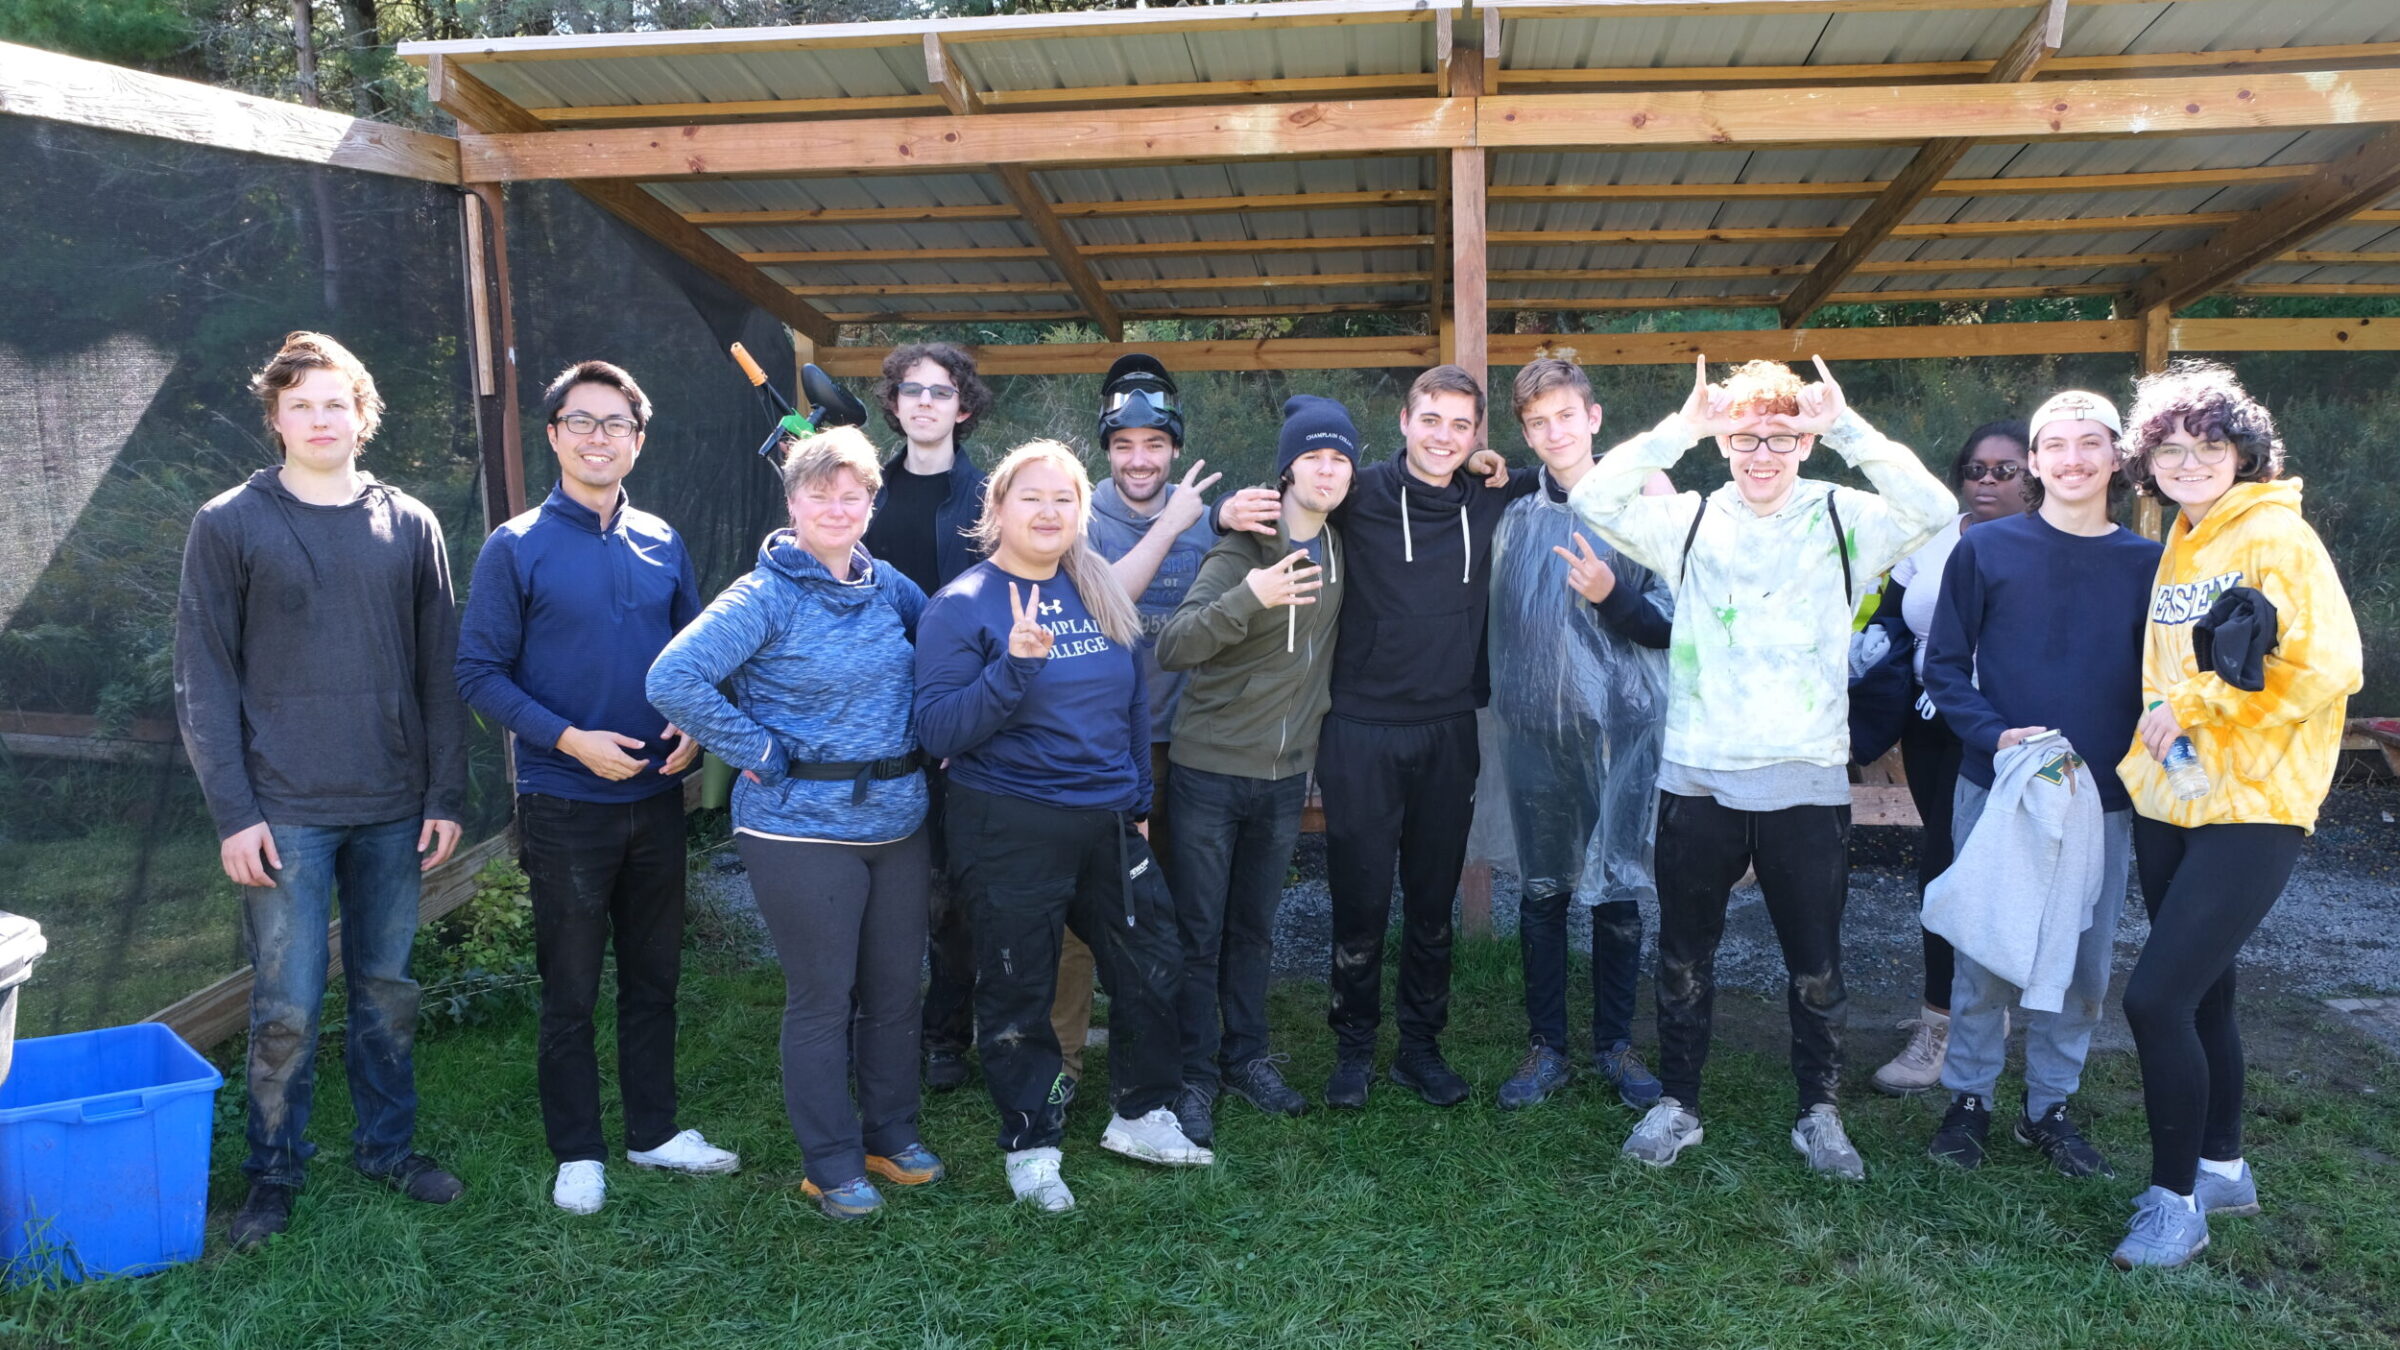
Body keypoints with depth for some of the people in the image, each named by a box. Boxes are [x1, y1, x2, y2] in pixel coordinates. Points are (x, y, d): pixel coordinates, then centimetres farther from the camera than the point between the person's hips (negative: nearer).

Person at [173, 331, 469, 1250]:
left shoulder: (410, 526, 6)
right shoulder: (230, 527, -1)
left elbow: (439, 672, 7)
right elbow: (205, 682, -3)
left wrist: (447, 794, 3)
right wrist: (233, 811, -9)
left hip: (394, 810, 3)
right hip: (286, 812, -3)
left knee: (389, 993, 13)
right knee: (287, 1010, 1)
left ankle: (388, 1146, 28)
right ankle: (274, 1173, 19)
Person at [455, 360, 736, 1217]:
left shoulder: (662, 545, 6)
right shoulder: (516, 548, -7)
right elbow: (479, 672, -9)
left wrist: (695, 726, -7)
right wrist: (569, 738, -19)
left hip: (656, 795, 4)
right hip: (566, 802, -4)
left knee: (655, 975, 15)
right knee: (570, 990, 7)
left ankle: (655, 1130, 30)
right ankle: (577, 1154, 22)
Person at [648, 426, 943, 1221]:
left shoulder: (888, 586, 6)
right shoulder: (764, 597, -11)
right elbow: (673, 680, -20)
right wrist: (761, 754, -16)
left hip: (898, 818, 6)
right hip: (804, 828, -5)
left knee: (896, 988, 14)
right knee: (822, 998, 5)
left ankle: (892, 1132, 33)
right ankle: (831, 1164, 20)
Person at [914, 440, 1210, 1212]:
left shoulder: (1103, 596, 7)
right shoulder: (963, 606, -9)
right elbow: (937, 729, -16)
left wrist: (1138, 797, 15)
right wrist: (1013, 669, -27)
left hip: (1109, 822, 6)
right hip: (1009, 828, -5)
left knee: (1153, 964, 13)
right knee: (1017, 993, 6)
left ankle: (1142, 1115, 33)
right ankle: (1030, 1145, 24)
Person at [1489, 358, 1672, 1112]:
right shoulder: (1514, 515, 4)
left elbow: (1671, 622, -4)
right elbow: (1495, 617, 15)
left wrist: (1611, 596, -19)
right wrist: (1496, 695, 4)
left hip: (1620, 728, -2)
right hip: (1535, 730, 2)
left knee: (1619, 894, 6)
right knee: (1542, 893, 8)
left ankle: (1615, 1044, 21)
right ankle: (1546, 1048, 19)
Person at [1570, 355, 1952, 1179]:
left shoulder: (1843, 521, 0)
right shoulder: (1688, 522, 3)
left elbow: (1933, 508, -17)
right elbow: (1594, 499, -11)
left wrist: (1846, 427, -21)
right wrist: (1681, 428, -18)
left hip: (1808, 781, -1)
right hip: (1696, 775, 1)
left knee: (1815, 964, 11)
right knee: (1685, 955, 12)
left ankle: (1820, 1113, 29)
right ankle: (1677, 1103, 28)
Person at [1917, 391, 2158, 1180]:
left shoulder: (2146, 563, 2)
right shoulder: (1987, 550, -4)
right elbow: (1944, 667, -2)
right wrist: (1995, 735, -17)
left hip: (2102, 798, 2)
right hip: (1996, 790, -2)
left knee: (2084, 962, 10)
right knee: (1985, 953, 6)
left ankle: (2049, 1106, 27)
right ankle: (1968, 1099, 23)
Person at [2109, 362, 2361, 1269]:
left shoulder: (2276, 538, -11)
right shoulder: (2178, 548, 13)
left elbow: (2325, 668, -19)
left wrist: (2195, 708, -16)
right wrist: (2156, 727, 5)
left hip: (2250, 810, -8)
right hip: (2168, 803, 8)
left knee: (2156, 996, -13)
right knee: (2201, 993, 17)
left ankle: (2176, 1201, 3)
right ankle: (2222, 1168, 34)